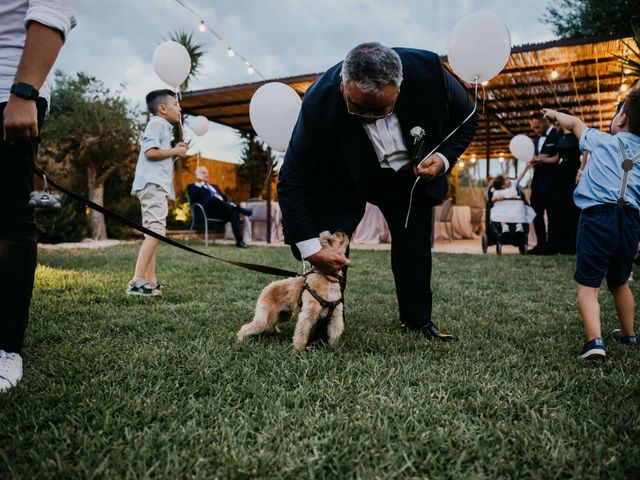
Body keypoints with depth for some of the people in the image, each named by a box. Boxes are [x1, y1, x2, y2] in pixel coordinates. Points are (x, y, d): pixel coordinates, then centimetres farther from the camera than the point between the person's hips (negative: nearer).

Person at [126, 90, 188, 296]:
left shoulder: (164, 127, 26)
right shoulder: (156, 124, -4)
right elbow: (150, 152, -18)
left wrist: (175, 151, 14)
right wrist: (175, 151, -8)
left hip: (158, 186, 11)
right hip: (152, 184, -11)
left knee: (153, 233, 9)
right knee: (156, 231, -18)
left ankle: (151, 282, 12)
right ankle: (137, 281, -22)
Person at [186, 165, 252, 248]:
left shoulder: (214, 186, 37)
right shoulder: (193, 186, 20)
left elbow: (224, 198, 26)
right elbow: (193, 199, -1)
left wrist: (229, 204, 3)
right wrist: (199, 185, -3)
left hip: (222, 210, 5)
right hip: (206, 211, -5)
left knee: (233, 213, -30)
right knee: (213, 198, -37)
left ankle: (239, 241, -38)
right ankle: (242, 210, -32)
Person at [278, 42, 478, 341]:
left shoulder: (427, 70, -30)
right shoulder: (320, 102, -36)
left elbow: (467, 117, -8)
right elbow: (292, 181, -29)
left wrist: (444, 157, -26)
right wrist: (310, 248, -34)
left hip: (412, 172, 3)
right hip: (345, 176, -2)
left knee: (415, 243, 7)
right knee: (330, 253, -12)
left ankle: (417, 320, 25)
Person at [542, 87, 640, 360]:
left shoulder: (603, 140, 10)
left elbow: (575, 123, 28)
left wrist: (555, 114, 47)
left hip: (598, 217, -4)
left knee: (588, 285, -5)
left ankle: (594, 340, -21)